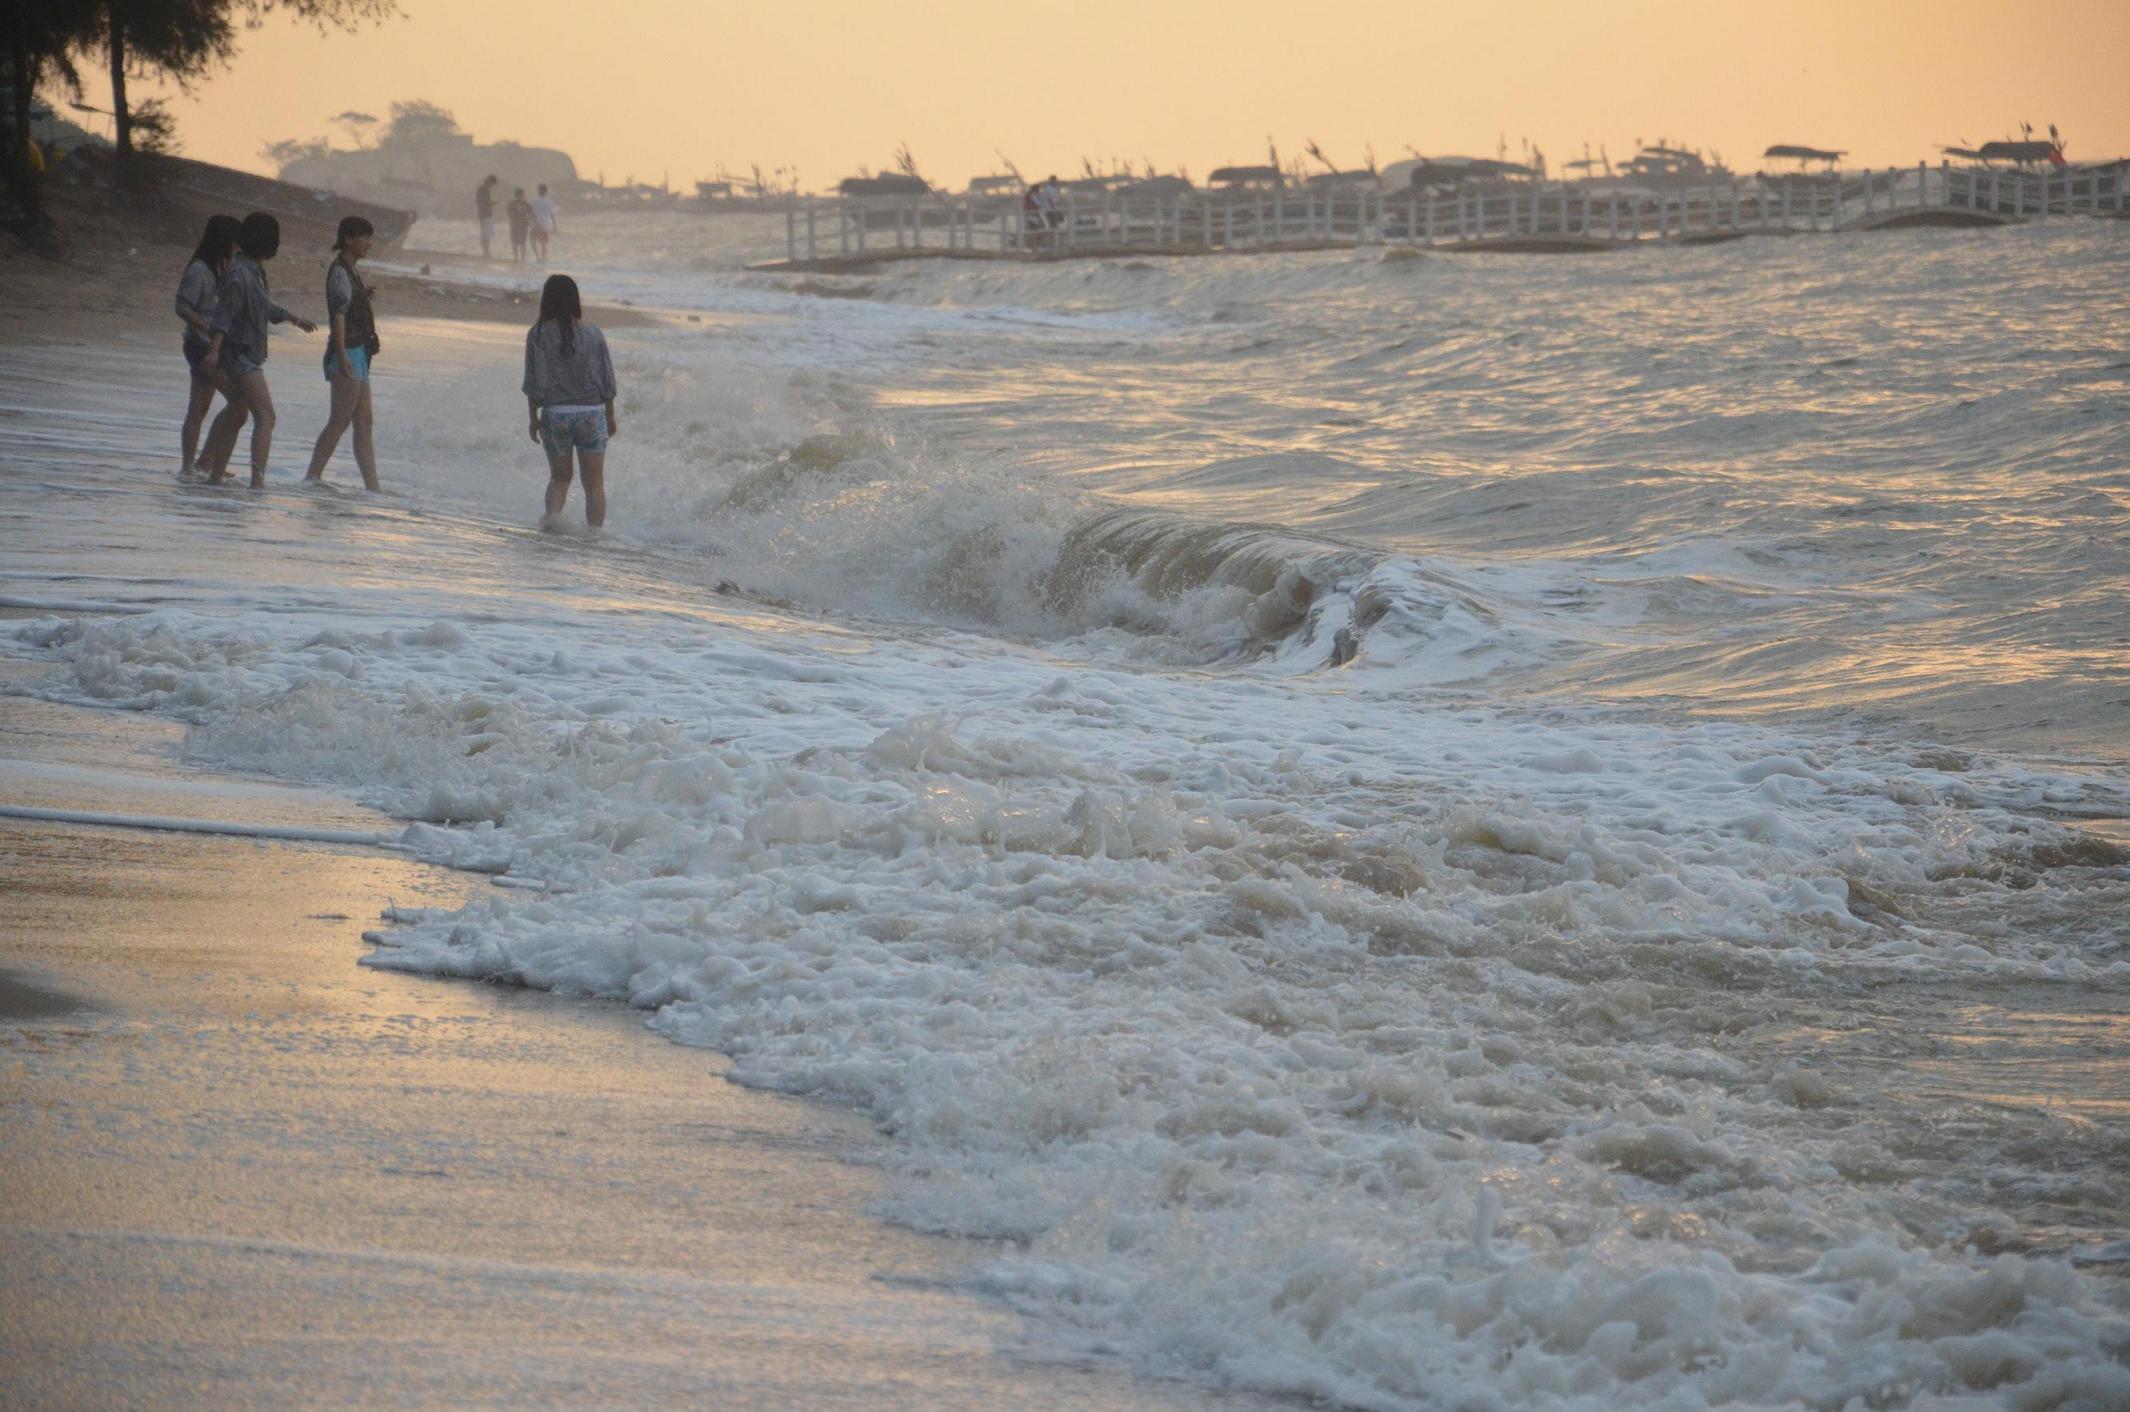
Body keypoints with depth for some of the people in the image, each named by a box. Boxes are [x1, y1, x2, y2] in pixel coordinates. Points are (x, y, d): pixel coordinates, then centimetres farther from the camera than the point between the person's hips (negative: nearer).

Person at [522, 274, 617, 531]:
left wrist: (533, 418, 5)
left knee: (559, 477, 17)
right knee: (594, 482, 9)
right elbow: (607, 381, 4)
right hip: (591, 413, 0)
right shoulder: (593, 335, -2)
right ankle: (595, 530, 3)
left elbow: (534, 383, -4)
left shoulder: (538, 336, -5)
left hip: (554, 413, 0)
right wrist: (610, 415, 16)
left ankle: (553, 513, -8)